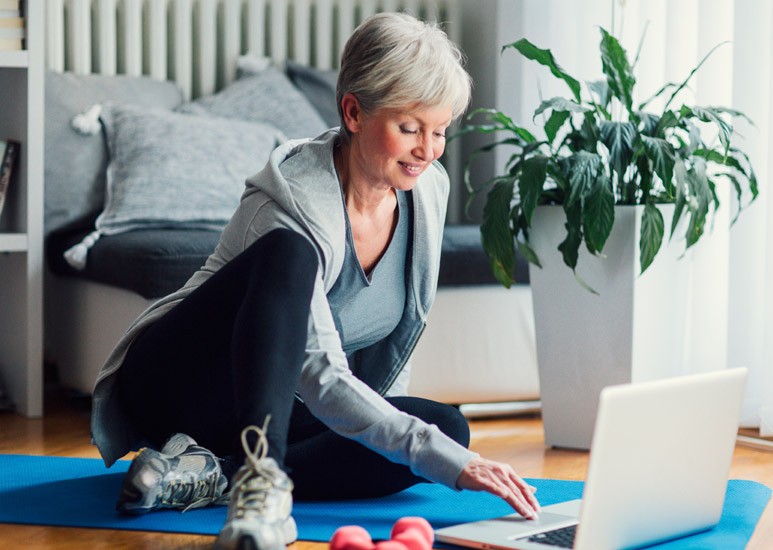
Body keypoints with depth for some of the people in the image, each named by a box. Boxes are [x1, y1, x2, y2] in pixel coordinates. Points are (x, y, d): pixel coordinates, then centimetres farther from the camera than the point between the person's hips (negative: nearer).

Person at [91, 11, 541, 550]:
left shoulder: (429, 188, -3)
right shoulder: (289, 202, -26)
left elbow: (397, 337, 14)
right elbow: (321, 379, -32)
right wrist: (450, 463, -37)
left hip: (276, 407, 8)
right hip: (173, 385, -7)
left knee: (448, 423, -18)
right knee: (288, 256, -33)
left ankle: (212, 475, -24)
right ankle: (258, 473, -49)